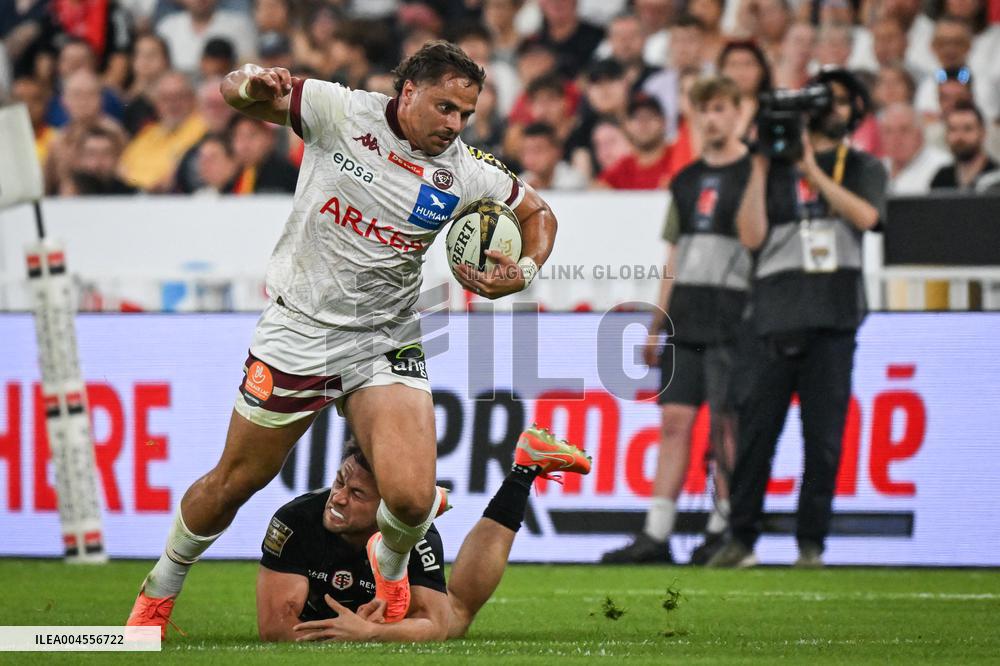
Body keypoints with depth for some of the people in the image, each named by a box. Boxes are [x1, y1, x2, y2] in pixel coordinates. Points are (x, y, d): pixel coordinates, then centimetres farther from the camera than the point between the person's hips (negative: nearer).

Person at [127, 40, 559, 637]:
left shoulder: (467, 173, -4)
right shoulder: (343, 112, -10)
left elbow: (539, 213, 13)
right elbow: (236, 93, -6)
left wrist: (525, 273, -7)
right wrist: (252, 86, -30)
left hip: (387, 341, 1)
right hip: (300, 330, -1)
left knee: (412, 499, -17)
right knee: (235, 482, 9)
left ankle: (391, 566, 20)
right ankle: (160, 590, 35)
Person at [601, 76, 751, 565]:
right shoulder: (686, 181, 17)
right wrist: (657, 325, 17)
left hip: (733, 318, -6)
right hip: (686, 320, 6)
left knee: (726, 424, -3)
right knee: (674, 419, 0)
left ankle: (723, 530, 4)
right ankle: (656, 534, -2)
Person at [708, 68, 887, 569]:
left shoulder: (862, 167, 16)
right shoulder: (776, 166, 16)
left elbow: (865, 216, -5)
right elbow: (752, 236, 4)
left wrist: (813, 169, -6)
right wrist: (761, 167, 0)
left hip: (833, 319, 0)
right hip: (777, 315, 0)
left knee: (824, 437, -4)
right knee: (755, 431, -5)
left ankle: (811, 542, 2)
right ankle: (741, 538, 1)